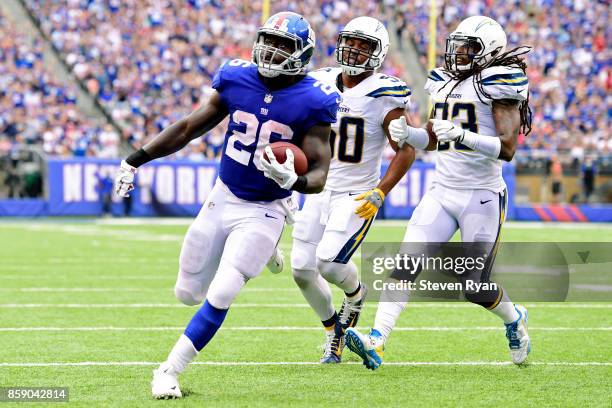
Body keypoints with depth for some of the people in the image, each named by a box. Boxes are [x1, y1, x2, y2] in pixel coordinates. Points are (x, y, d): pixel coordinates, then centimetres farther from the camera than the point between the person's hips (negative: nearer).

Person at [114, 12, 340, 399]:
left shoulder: (312, 102, -15)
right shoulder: (237, 79, -4)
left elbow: (320, 173, -15)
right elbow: (190, 128, 6)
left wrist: (293, 180, -38)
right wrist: (135, 160, 3)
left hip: (265, 212, -5)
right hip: (223, 199, 5)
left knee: (219, 297, -15)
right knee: (188, 292, 14)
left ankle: (169, 372, 1)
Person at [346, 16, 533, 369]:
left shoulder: (499, 82, -10)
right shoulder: (446, 82, 12)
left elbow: (507, 149, -17)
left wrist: (462, 135, -30)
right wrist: (407, 134, 0)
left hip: (482, 196, -6)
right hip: (442, 192, 6)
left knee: (476, 288, 2)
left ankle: (514, 318, 34)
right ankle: (376, 343, -20)